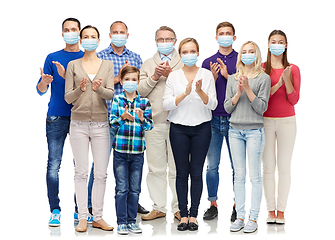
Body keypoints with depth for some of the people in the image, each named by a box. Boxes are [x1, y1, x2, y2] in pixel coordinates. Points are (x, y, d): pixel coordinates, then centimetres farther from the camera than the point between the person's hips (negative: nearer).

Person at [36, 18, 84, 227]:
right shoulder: (53, 58, 10)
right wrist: (44, 81, -17)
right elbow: (41, 90, 8)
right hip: (56, 118, 0)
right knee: (53, 165, -5)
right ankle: (55, 210, 1)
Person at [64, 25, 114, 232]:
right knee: (81, 171, -1)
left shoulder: (108, 65, 9)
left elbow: (110, 94, -2)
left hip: (101, 124, 1)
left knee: (101, 173, 0)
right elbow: (68, 97, 2)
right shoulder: (73, 65, 6)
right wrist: (80, 89, -18)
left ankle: (98, 217, 8)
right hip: (79, 123, -1)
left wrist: (99, 89, -23)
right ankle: (82, 217, 4)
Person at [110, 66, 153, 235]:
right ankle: (121, 222, 10)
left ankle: (132, 221, 18)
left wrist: (142, 119, -19)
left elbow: (150, 126, 1)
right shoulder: (117, 99, 3)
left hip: (138, 151, 2)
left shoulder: (144, 102, 5)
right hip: (120, 150, -1)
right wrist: (122, 117, -23)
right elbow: (112, 122, -4)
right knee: (121, 188, 1)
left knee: (135, 189, 8)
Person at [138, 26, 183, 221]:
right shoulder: (148, 64, 17)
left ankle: (178, 208, 8)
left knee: (177, 169, -1)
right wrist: (155, 77, -6)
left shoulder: (183, 64, 9)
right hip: (154, 122, 3)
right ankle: (159, 207, 14)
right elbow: (139, 90, 7)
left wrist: (171, 74, -13)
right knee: (156, 168, 5)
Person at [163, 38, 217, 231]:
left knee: (196, 173, 1)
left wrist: (200, 91, -20)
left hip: (201, 128, 0)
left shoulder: (207, 75, 3)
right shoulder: (173, 77, 4)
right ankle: (183, 215, 10)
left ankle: (194, 215, 9)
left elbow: (212, 104, -2)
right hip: (179, 128, 1)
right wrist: (185, 93, -18)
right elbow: (166, 104, -4)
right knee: (182, 172, 3)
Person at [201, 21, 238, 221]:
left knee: (237, 166, 3)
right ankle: (213, 205, 14)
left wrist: (227, 76, -14)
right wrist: (213, 77, -10)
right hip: (213, 119, 2)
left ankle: (237, 206, 12)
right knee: (212, 166, 5)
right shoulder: (208, 62, 9)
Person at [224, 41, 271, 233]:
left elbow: (262, 107, -7)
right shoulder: (233, 79, 11)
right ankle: (240, 217, 12)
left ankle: (253, 218, 3)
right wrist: (238, 92, -8)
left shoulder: (263, 78, 0)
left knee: (255, 176, -2)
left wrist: (248, 89, -14)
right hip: (235, 130, 4)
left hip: (254, 130, -4)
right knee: (239, 175, 6)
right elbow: (227, 107, 6)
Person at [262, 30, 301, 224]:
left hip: (287, 121, 0)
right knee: (268, 167, 2)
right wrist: (277, 84, -18)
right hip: (266, 121, 0)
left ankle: (281, 210, 8)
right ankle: (271, 210, 10)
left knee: (284, 167, 1)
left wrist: (287, 79, -16)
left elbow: (294, 100, -4)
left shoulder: (293, 69, 2)